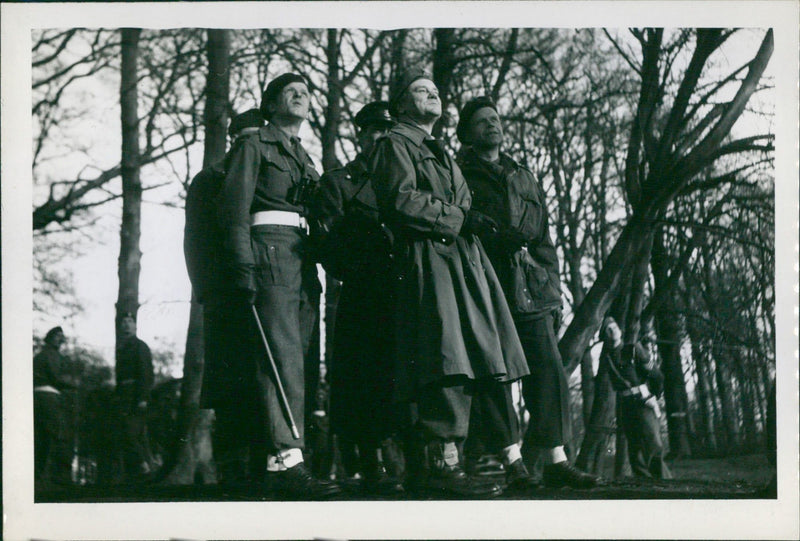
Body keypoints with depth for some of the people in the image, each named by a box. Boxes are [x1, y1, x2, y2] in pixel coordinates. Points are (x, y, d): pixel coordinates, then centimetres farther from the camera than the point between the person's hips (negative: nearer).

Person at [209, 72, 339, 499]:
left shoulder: (301, 156, 27)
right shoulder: (253, 145, 5)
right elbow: (234, 207, -5)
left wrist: (314, 268, 18)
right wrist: (242, 266, -17)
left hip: (299, 258, 8)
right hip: (267, 251, -8)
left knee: (293, 358, 0)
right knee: (282, 356, -19)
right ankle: (285, 461, -27)